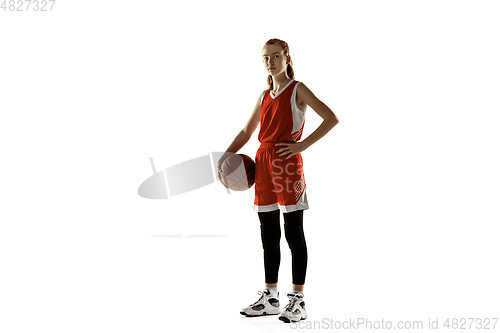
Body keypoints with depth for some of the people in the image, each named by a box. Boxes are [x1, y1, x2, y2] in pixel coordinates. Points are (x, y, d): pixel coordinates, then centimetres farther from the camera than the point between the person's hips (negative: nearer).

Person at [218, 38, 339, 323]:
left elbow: (331, 119, -9)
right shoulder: (264, 96, 17)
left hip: (287, 163, -6)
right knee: (268, 235, 10)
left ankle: (298, 300, 6)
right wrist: (227, 155, 9)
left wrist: (302, 145, -15)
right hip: (263, 164, 6)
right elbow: (246, 132, 23)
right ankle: (270, 297, 20)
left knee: (294, 233, -1)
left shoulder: (298, 90, 0)